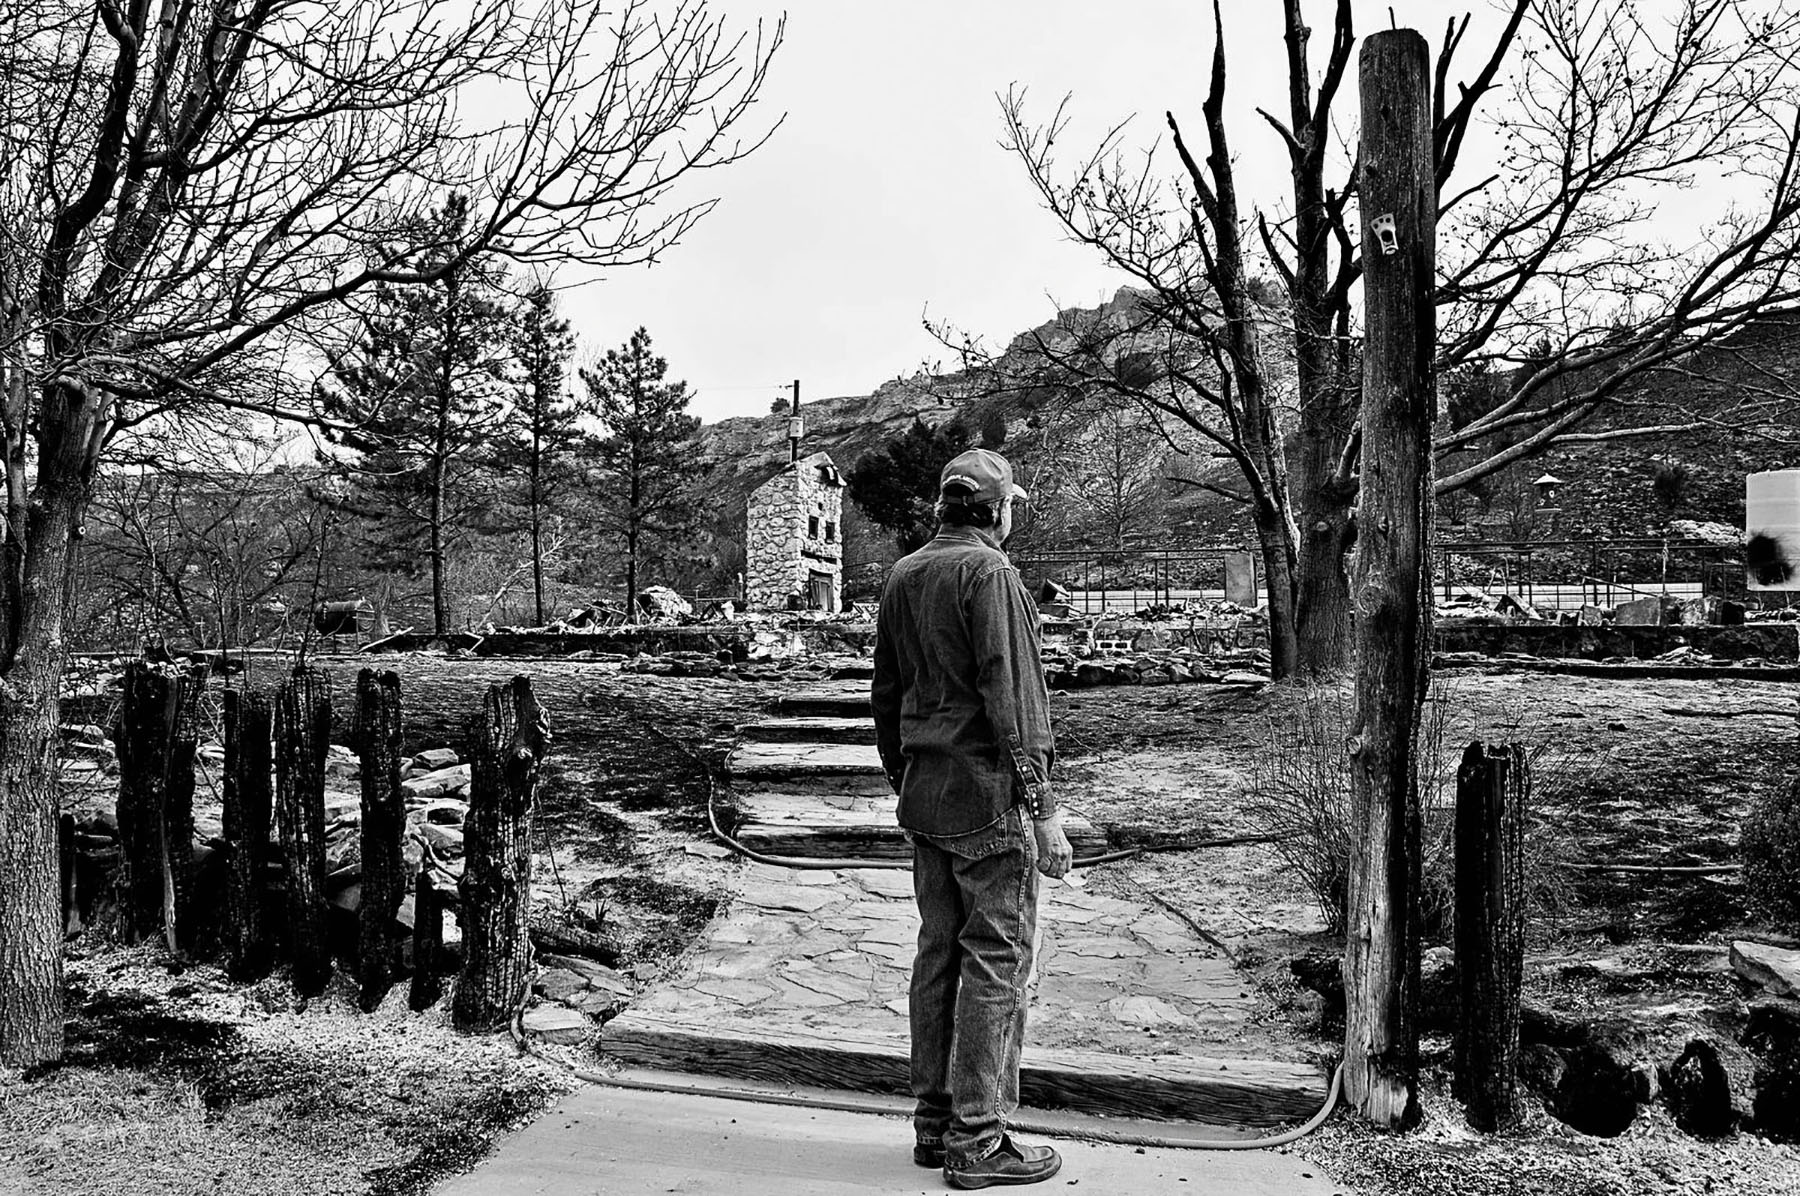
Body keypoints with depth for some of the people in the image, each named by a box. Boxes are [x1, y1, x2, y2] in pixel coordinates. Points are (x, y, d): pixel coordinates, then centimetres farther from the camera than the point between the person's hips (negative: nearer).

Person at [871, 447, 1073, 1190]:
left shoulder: (902, 578, 12)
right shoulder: (988, 572, -12)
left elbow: (885, 695, 17)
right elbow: (1009, 693, -18)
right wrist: (1042, 805, -17)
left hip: (925, 795, 8)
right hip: (988, 794, -8)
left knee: (938, 953, 13)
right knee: (996, 961, 0)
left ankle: (934, 1121, 23)